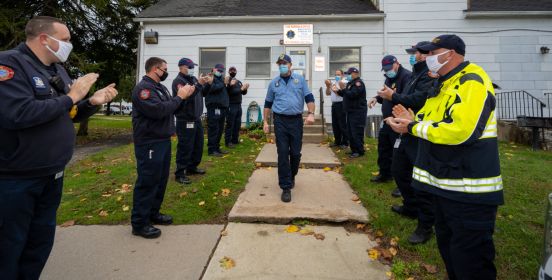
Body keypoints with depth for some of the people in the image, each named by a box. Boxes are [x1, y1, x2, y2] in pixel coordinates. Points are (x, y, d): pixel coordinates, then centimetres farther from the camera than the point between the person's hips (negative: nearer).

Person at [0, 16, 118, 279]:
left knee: (41, 243, 21)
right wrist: (71, 97, -21)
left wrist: (93, 102, -4)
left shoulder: (58, 69, 10)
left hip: (52, 175, 8)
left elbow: (69, 115, 15)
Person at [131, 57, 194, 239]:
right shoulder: (143, 88, -14)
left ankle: (153, 213, 30)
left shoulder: (160, 87, 16)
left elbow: (170, 108, 15)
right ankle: (139, 223, 8)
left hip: (163, 141, 9)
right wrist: (179, 97, -16)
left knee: (161, 180, 15)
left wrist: (182, 96, 2)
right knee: (147, 182, -3)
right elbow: (158, 110, -26)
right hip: (149, 144, -9)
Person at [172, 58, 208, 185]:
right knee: (185, 147, -5)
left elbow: (202, 93, 18)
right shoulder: (178, 81, -12)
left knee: (198, 145, 16)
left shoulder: (193, 79, 12)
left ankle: (192, 167, 31)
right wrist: (199, 84, -29)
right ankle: (180, 173, 4)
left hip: (196, 118, 9)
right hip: (185, 120, -9)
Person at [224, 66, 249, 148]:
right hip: (231, 106, -7)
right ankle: (228, 141, -2)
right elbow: (228, 92, -18)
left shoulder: (239, 82, 20)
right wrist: (240, 89, -27)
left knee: (237, 124, 10)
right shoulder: (227, 80, -3)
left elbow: (244, 93, 15)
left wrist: (245, 89, -8)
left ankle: (235, 140, 20)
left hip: (238, 105, 7)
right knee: (230, 124, -7)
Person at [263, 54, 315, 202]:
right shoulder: (273, 83, 9)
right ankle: (286, 187, 4)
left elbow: (309, 98, 3)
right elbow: (268, 103, 14)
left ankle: (291, 177, 34)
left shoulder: (300, 79, 7)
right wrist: (265, 121, 8)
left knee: (296, 153, 7)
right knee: (283, 153, -3)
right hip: (280, 121, 0)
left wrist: (311, 114, -11)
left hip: (296, 120, 0)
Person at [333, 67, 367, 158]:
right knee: (350, 132, 13)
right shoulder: (351, 83, 19)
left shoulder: (358, 83, -12)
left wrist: (343, 88, -17)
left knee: (357, 132, -9)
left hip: (358, 112, -10)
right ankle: (354, 150, 21)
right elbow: (345, 94, 22)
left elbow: (352, 94, -24)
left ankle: (360, 151, -2)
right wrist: (338, 91, 7)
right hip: (351, 111, 10)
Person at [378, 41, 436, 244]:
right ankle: (411, 207, 39)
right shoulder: (417, 74, 19)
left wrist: (394, 97, -17)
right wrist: (393, 97, 2)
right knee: (398, 171, 19)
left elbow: (419, 99, -28)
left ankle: (425, 226, 11)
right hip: (407, 132, 11)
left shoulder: (429, 75, -14)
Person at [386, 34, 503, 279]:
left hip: (468, 190, -10)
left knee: (470, 257, 2)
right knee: (447, 244, 23)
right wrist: (414, 120, 2)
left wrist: (413, 128, -19)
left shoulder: (472, 81, -16)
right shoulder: (445, 84, 16)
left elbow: (460, 130, -29)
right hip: (445, 183, 10)